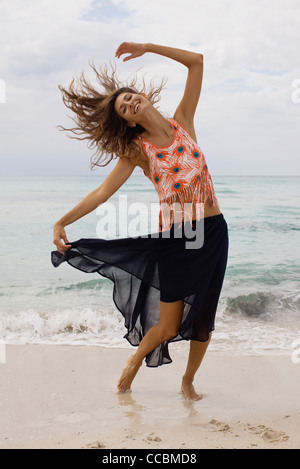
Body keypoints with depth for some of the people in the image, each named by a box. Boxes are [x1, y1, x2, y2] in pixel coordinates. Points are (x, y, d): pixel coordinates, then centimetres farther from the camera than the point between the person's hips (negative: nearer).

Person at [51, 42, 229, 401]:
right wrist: (62, 222, -11)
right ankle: (135, 360, 35)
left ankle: (188, 381, 33)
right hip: (175, 237, -2)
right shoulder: (138, 149, 0)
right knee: (168, 326, 4)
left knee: (204, 319, 10)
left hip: (213, 233, 2)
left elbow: (196, 61, 3)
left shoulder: (182, 122, 5)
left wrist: (146, 47, 0)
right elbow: (103, 191, -4)